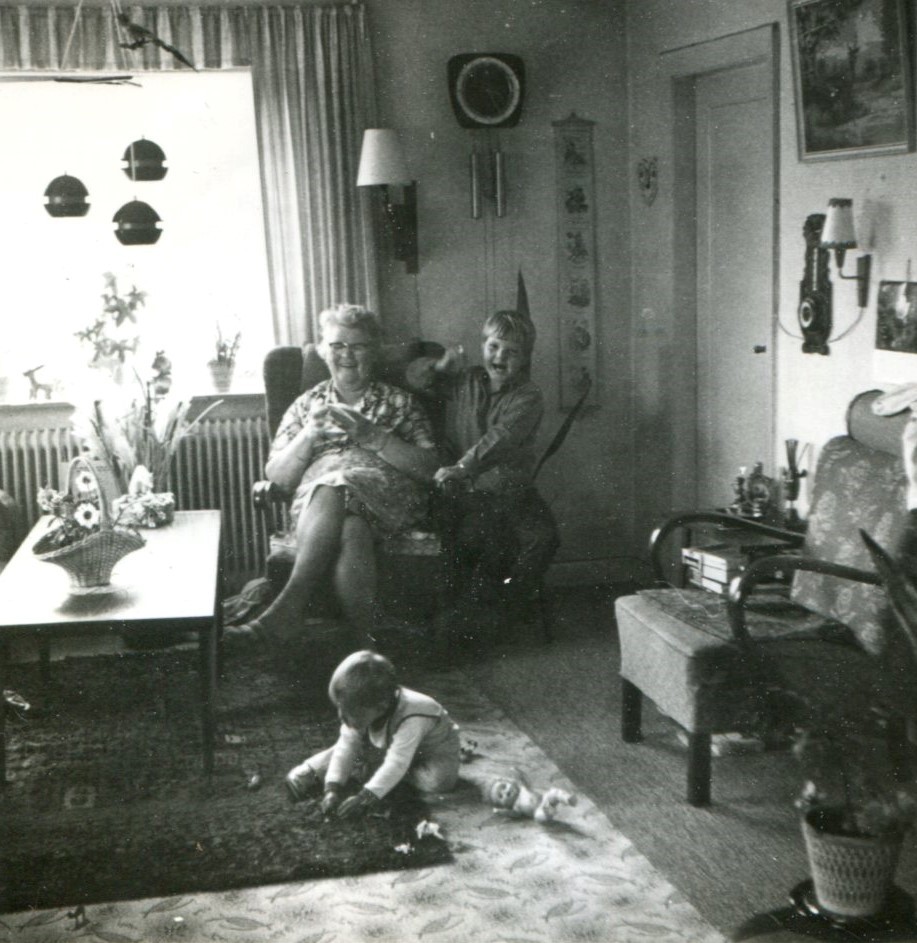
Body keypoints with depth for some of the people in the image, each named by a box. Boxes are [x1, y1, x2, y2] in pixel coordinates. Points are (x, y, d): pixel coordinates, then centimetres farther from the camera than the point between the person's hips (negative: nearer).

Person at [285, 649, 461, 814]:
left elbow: (396, 764, -44)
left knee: (437, 780, -31)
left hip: (436, 745, -5)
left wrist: (365, 797, -48)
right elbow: (346, 748, -24)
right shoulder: (363, 712, -24)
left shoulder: (410, 720, -44)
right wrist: (332, 789, -35)